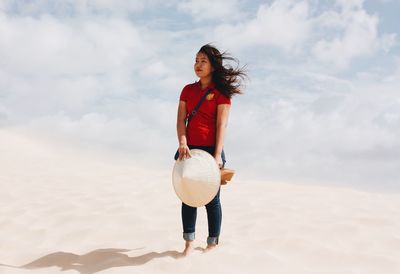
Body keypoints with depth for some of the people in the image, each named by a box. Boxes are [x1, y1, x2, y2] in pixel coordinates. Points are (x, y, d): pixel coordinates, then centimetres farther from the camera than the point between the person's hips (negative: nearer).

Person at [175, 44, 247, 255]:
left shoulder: (221, 92, -1)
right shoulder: (188, 90, 12)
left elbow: (221, 125, -9)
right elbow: (181, 120, 4)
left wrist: (217, 155, -17)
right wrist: (182, 143, -14)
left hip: (210, 149, -4)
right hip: (190, 149, 4)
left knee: (211, 198, 3)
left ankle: (212, 243, 15)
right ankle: (189, 243, 12)